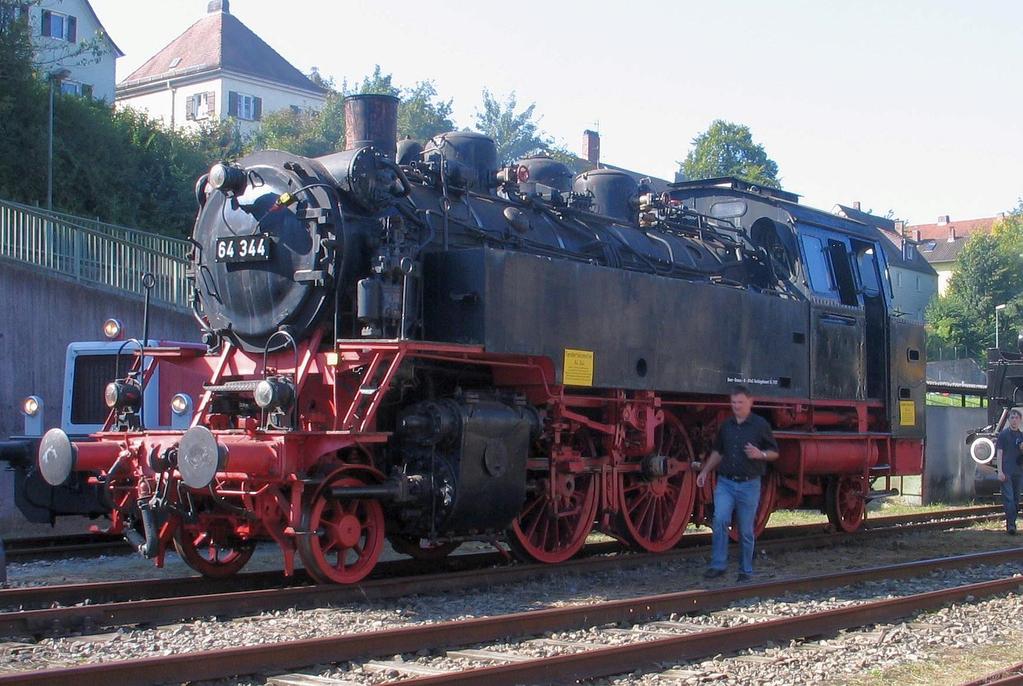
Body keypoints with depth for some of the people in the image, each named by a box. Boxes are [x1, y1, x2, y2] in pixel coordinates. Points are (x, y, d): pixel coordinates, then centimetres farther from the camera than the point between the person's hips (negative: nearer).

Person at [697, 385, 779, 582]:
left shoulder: (760, 425, -2)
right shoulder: (726, 426, 9)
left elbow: (774, 453, 2)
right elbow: (718, 452, 22)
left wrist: (760, 454, -18)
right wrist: (705, 471, 13)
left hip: (749, 484, -2)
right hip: (725, 482, 3)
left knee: (746, 530, 4)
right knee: (720, 520, -15)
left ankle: (746, 570, 16)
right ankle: (718, 565, -9)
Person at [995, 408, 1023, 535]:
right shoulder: (1003, 434, -1)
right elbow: (999, 453, -4)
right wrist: (1000, 471, -12)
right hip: (1006, 471, -5)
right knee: (1008, 498, -10)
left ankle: (1011, 523, 17)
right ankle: (1011, 525, -13)